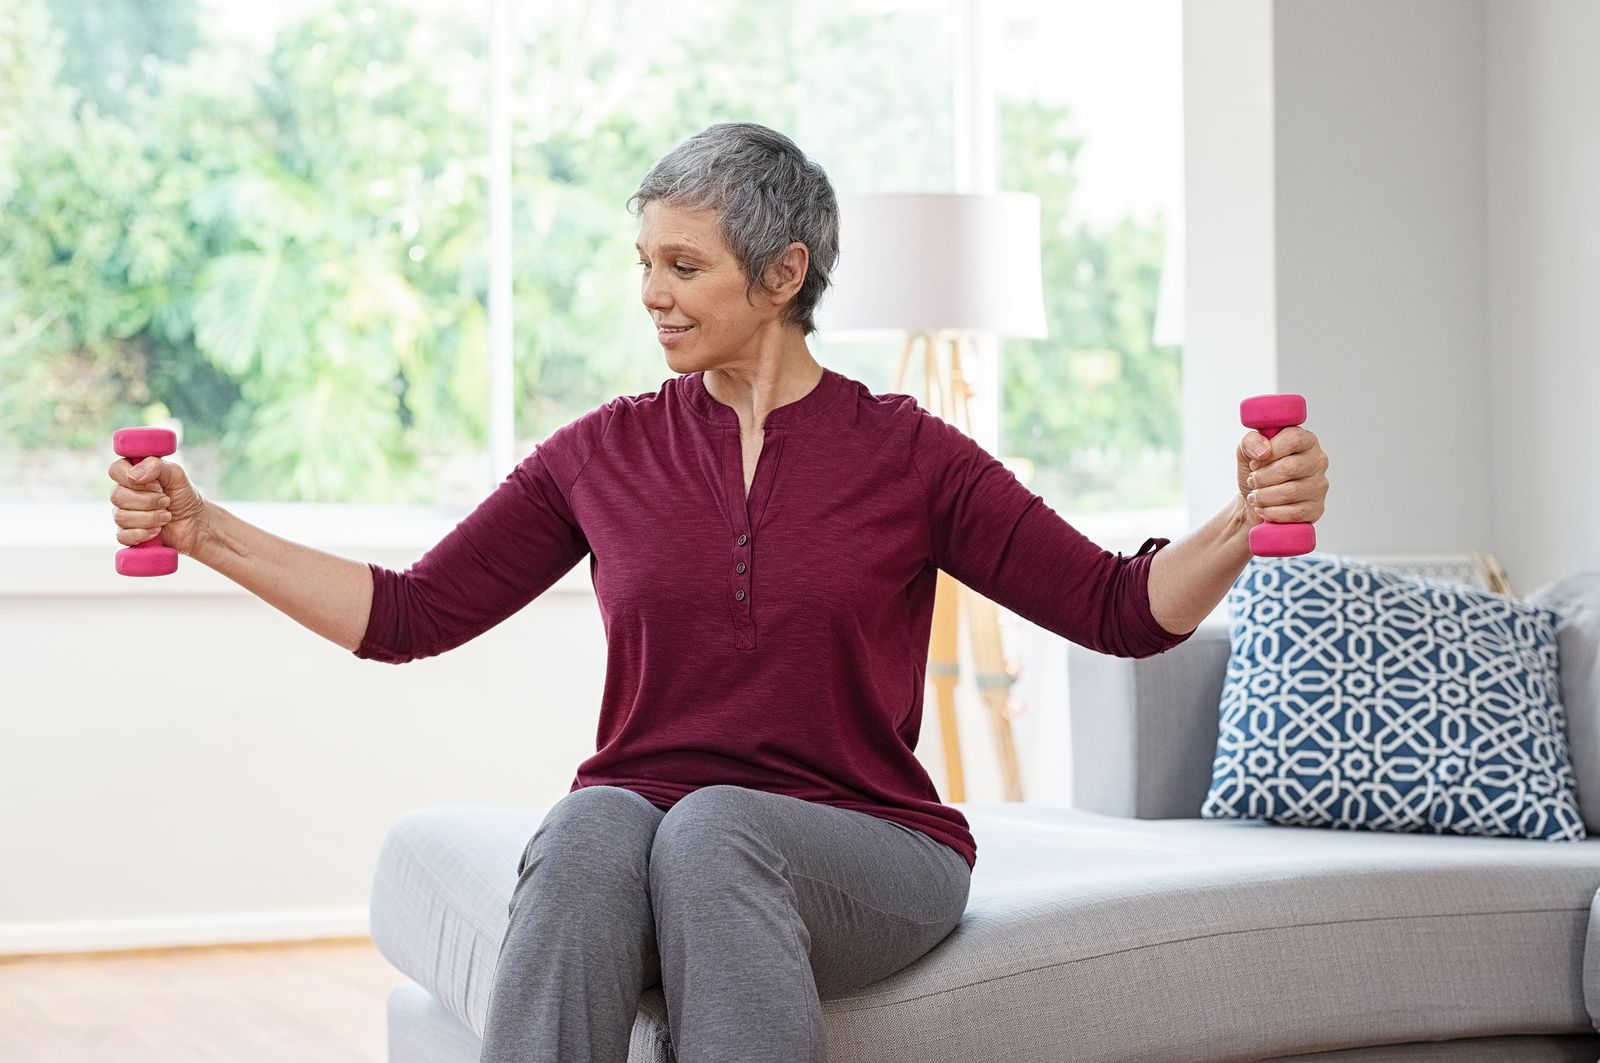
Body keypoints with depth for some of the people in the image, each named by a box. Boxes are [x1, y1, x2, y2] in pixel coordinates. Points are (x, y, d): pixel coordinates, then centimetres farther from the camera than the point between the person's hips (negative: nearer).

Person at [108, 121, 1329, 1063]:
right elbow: (414, 617, 9)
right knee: (593, 826, -33)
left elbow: (1121, 610, 0)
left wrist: (1244, 524, -19)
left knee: (713, 827, -35)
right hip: (639, 833, 2)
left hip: (857, 857, -2)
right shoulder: (603, 454, 9)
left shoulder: (906, 453, 3)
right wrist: (207, 530, 2)